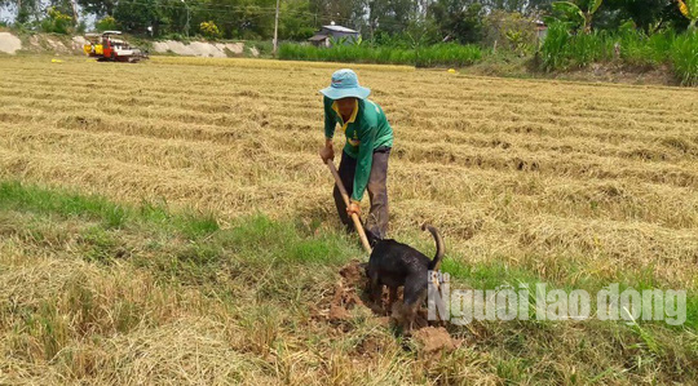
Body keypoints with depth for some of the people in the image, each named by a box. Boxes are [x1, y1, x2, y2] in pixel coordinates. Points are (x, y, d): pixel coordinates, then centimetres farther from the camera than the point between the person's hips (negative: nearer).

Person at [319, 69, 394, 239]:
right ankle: (350, 232, 21)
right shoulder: (330, 101, -28)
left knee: (376, 189, -25)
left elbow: (364, 161, -38)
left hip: (377, 144, -6)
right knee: (340, 191, 4)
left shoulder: (368, 118, -43)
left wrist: (356, 200, -35)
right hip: (353, 144, 6)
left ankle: (376, 238, -23)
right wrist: (328, 144, 4)